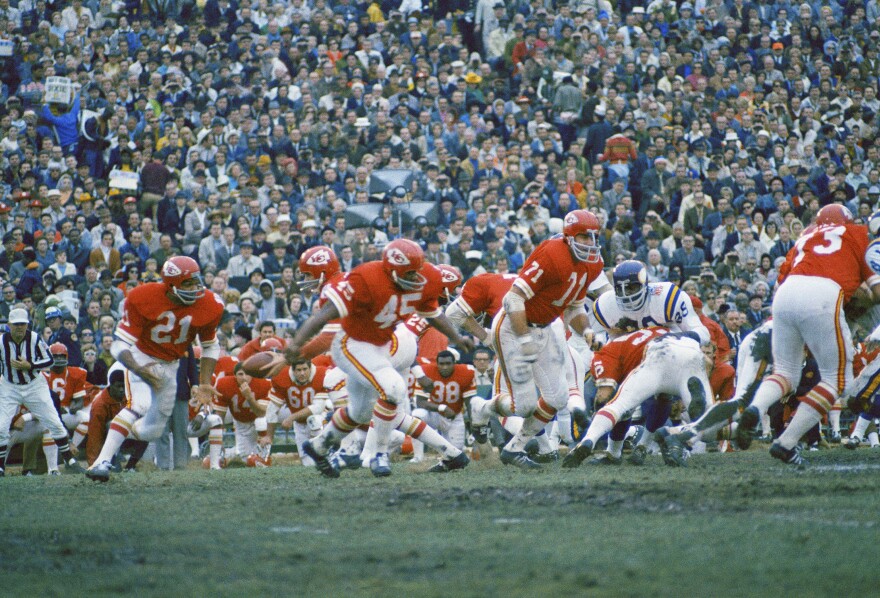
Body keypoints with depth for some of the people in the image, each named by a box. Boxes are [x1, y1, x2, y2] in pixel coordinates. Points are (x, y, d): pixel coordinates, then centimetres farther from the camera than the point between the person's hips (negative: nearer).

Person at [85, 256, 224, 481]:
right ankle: (102, 461, -33)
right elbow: (120, 344, -24)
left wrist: (205, 383, -6)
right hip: (140, 358, -5)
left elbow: (210, 347, 3)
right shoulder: (142, 299, -26)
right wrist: (138, 369, -42)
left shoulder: (209, 306, -15)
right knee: (140, 404, -32)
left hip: (169, 366, 5)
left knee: (152, 430, 7)